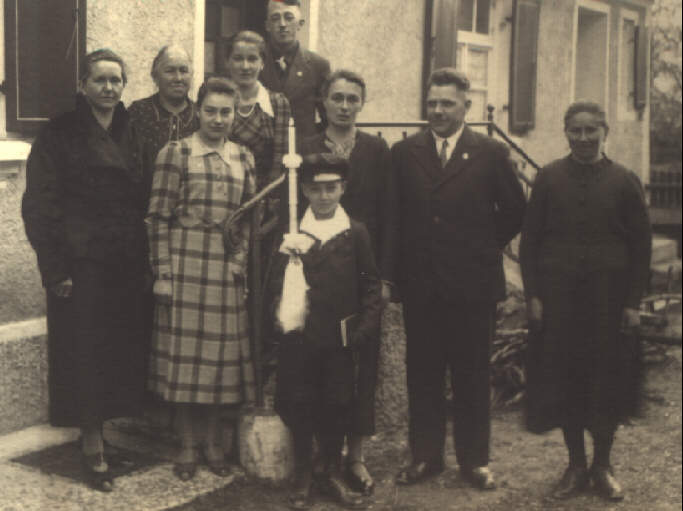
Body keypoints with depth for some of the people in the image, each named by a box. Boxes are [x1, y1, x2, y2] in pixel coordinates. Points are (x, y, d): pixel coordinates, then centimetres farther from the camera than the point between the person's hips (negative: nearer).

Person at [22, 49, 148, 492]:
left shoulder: (132, 133, 12)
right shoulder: (60, 135, -3)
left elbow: (144, 200, 13)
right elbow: (40, 205, -8)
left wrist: (146, 259, 5)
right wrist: (55, 268, -14)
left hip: (127, 262, 5)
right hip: (82, 262, -5)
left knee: (124, 347, 6)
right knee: (85, 351, -1)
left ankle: (104, 429, 19)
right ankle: (93, 446, 9)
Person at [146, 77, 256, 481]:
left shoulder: (244, 158, 10)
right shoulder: (175, 153, -2)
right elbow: (159, 217, -4)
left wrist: (241, 260, 2)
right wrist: (163, 272, -9)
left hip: (228, 266, 4)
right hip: (185, 262, -3)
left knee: (223, 351, 7)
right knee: (184, 351, 2)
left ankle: (214, 440, 21)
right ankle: (189, 444, 15)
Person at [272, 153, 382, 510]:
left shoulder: (355, 233, 3)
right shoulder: (290, 233, 4)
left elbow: (371, 284, 6)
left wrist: (365, 328, -2)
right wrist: (282, 258, -17)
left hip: (339, 339, 0)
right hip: (299, 337, 0)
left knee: (336, 406, 7)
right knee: (298, 404, 5)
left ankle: (333, 473, 24)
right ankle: (302, 477, 21)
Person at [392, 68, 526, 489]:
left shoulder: (491, 153, 1)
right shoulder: (404, 153, 6)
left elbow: (514, 211, 7)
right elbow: (394, 212, 9)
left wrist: (485, 248, 6)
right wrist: (400, 267, 4)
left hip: (473, 284, -1)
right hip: (420, 284, 2)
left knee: (472, 375, 7)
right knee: (422, 373, 8)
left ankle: (475, 459, 19)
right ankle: (425, 455, 20)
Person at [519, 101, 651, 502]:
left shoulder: (625, 181, 1)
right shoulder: (549, 178, 3)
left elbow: (642, 245, 1)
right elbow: (530, 239, 3)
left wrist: (634, 302, -5)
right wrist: (532, 295, -4)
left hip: (610, 300, 0)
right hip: (558, 299, 1)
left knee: (609, 383, 7)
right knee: (564, 382, 6)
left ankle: (602, 466, 24)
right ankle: (576, 465, 22)